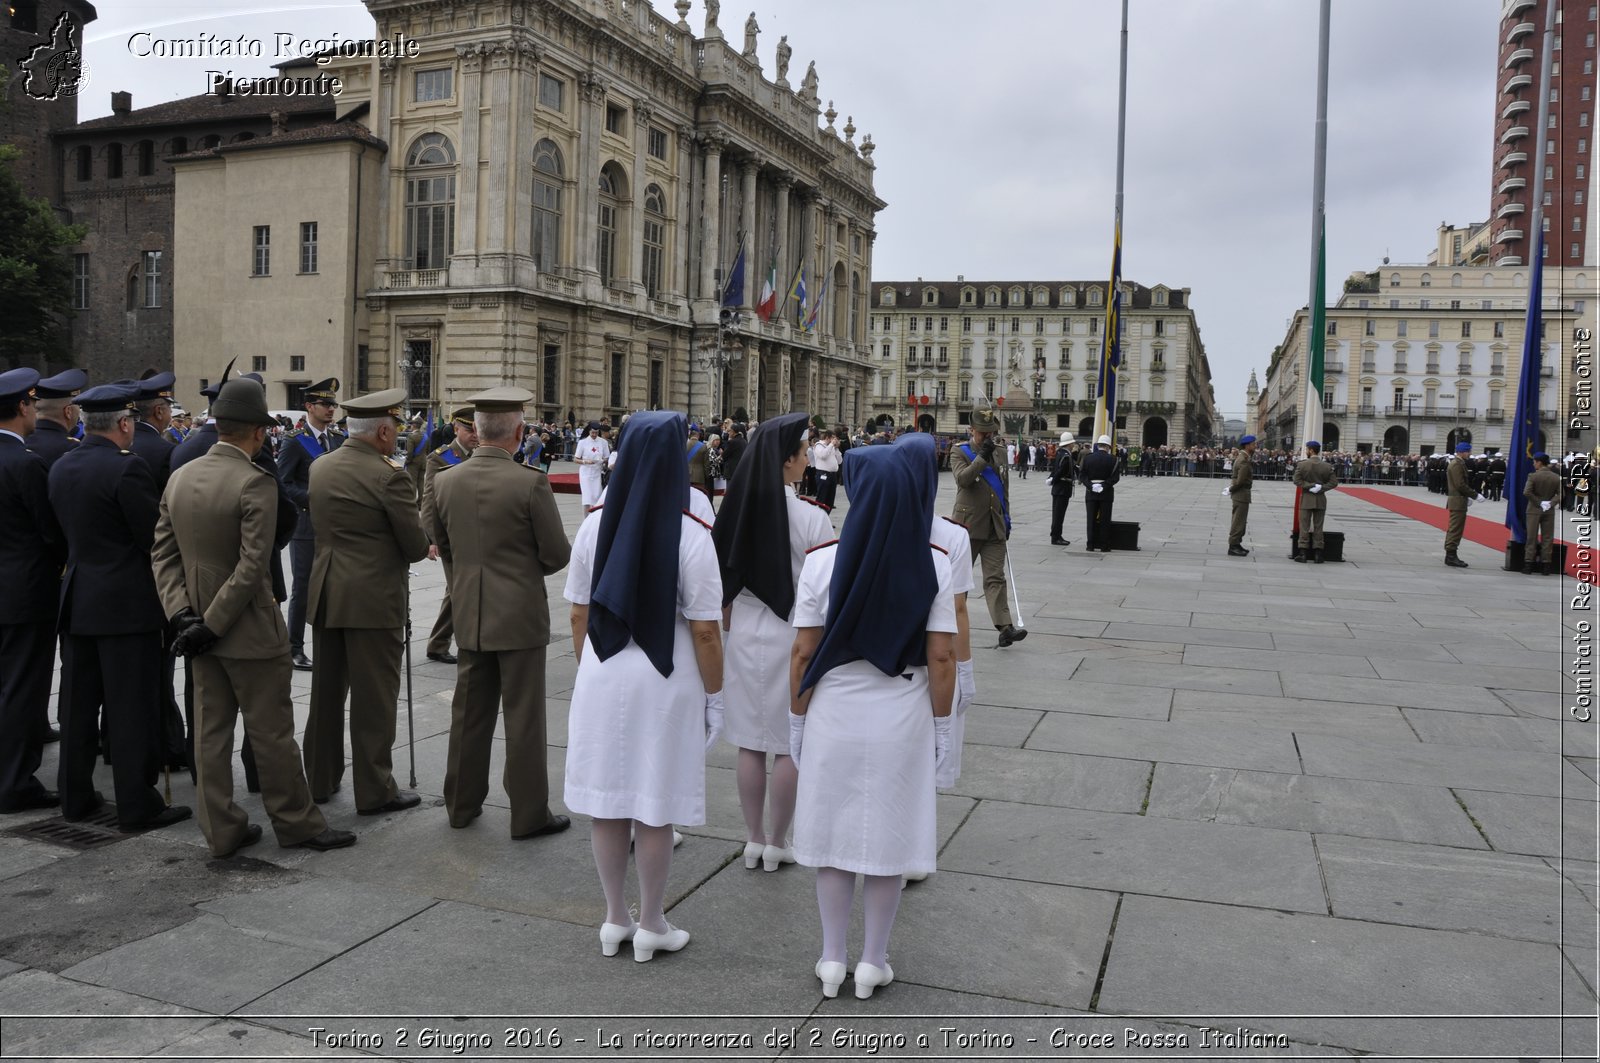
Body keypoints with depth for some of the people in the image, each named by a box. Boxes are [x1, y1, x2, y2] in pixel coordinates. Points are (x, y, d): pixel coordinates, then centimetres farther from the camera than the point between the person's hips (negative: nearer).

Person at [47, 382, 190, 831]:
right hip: (127, 603, -8)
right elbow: (155, 538, -16)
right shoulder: (127, 469, -18)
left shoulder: (61, 468, 6)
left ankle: (75, 795, 25)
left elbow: (67, 527, 14)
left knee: (79, 704, 16)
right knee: (133, 708, -1)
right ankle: (137, 805, 4)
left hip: (77, 600, 8)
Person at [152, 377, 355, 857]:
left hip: (200, 626, 7)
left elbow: (163, 553, 4)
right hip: (251, 629, -7)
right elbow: (253, 565, -23)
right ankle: (295, 822, 16)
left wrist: (182, 612, -3)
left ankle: (221, 829, 21)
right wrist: (212, 624, -16)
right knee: (271, 731, 4)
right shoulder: (255, 483, -18)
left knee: (211, 729, 12)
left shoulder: (180, 477, 4)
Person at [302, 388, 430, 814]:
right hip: (374, 599, -7)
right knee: (374, 696, 1)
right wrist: (422, 545, 10)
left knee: (327, 690, 17)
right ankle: (374, 790, 8)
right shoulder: (388, 476, -16)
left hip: (326, 594, 7)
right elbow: (415, 546, -12)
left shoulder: (320, 468, 6)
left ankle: (320, 779, 29)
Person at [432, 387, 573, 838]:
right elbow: (558, 554, -10)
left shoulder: (444, 481, -2)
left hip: (470, 615, 5)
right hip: (519, 615, -5)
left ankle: (462, 804, 28)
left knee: (469, 713, 16)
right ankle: (529, 814, 12)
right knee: (523, 717, 3)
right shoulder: (530, 483, -17)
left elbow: (443, 548, 10)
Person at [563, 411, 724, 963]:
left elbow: (579, 615, 3)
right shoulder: (690, 536, -15)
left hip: (601, 677, 3)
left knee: (607, 804, 14)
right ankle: (651, 927, 23)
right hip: (664, 683, -3)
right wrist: (714, 698, 0)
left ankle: (615, 920, 28)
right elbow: (704, 631, -12)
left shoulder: (595, 526, -4)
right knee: (653, 812, 9)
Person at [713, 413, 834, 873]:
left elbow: (724, 584, 5)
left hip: (745, 634, 5)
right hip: (793, 638, -4)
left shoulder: (736, 509, -3)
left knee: (750, 744, 13)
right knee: (789, 747, 9)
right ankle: (776, 843, 19)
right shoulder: (810, 517, -17)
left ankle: (754, 841, 24)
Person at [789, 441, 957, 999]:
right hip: (902, 719, 0)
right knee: (889, 836, 13)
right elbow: (941, 657, -8)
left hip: (833, 716, 0)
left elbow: (803, 652, -8)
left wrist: (797, 720, 4)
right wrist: (941, 726, 3)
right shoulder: (933, 565, -10)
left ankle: (832, 959, 25)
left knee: (834, 830, 15)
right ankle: (873, 962, 25)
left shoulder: (822, 561, -12)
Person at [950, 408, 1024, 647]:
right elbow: (962, 479, -22)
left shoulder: (999, 453, 12)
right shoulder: (959, 452, -3)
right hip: (968, 526, -4)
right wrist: (982, 456, -24)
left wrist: (1006, 518, 17)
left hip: (995, 528, 4)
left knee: (995, 578, -2)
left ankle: (1005, 627, -9)